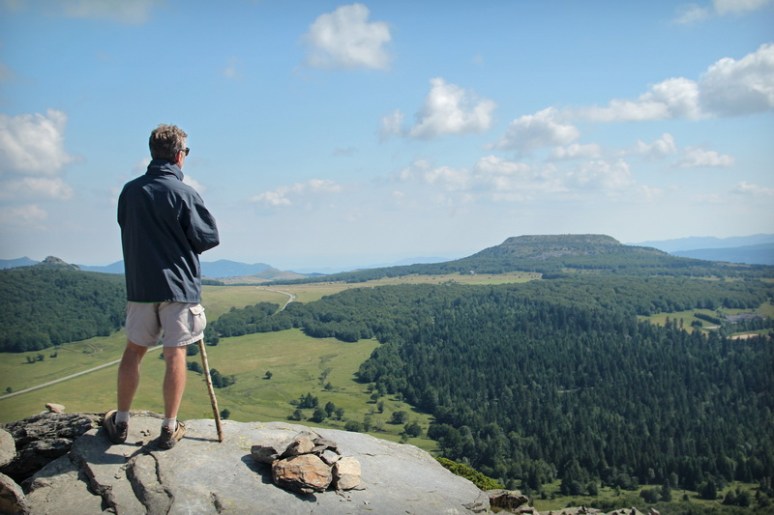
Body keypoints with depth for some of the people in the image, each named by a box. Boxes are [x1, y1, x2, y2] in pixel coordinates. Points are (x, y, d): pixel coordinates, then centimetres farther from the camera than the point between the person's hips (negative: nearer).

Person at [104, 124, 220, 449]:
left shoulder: (129, 191, 2)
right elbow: (209, 237, -7)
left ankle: (120, 422, 23)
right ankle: (169, 428, 9)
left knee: (133, 350, 14)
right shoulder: (184, 194, -12)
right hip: (179, 284, -4)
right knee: (175, 353, 3)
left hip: (139, 284, 4)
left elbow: (126, 230, 13)